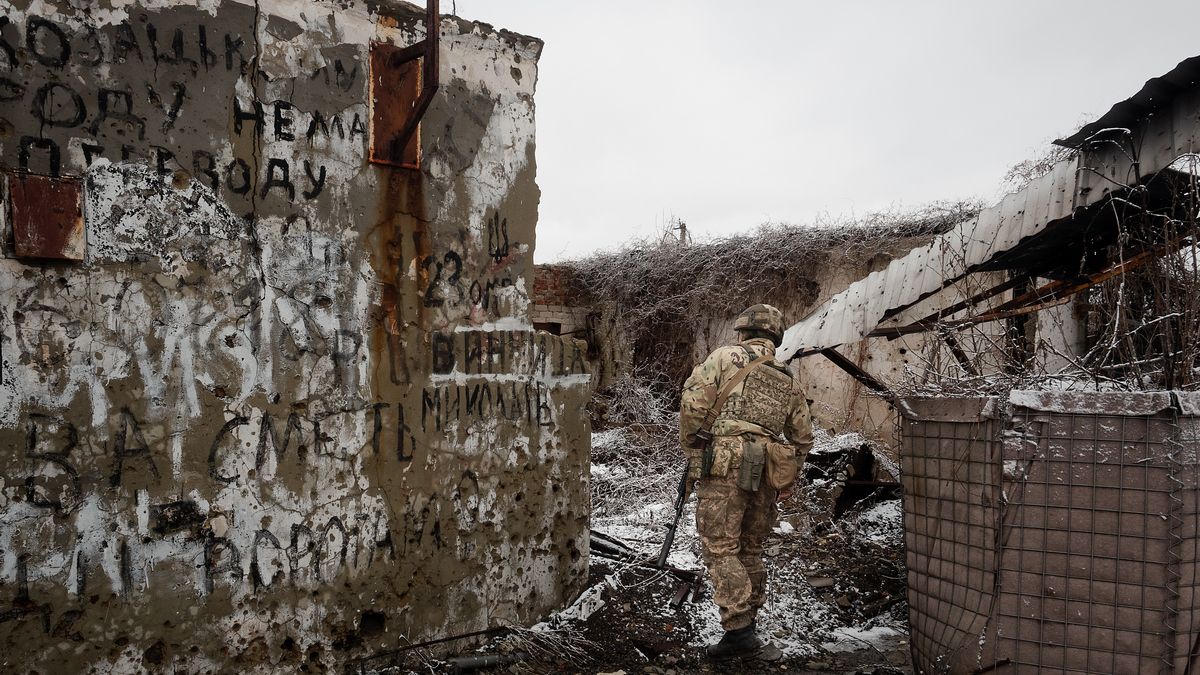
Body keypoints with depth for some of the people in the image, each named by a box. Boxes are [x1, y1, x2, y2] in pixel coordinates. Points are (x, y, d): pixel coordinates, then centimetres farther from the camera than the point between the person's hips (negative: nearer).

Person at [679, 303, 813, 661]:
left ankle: (739, 632, -6)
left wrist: (690, 449, 4)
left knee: (721, 549, -2)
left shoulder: (725, 357, 3)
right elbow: (803, 436, 22)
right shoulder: (790, 380, 19)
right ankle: (748, 624, 23)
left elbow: (692, 401, -7)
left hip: (724, 466, -6)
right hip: (765, 474, 6)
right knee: (750, 550, 16)